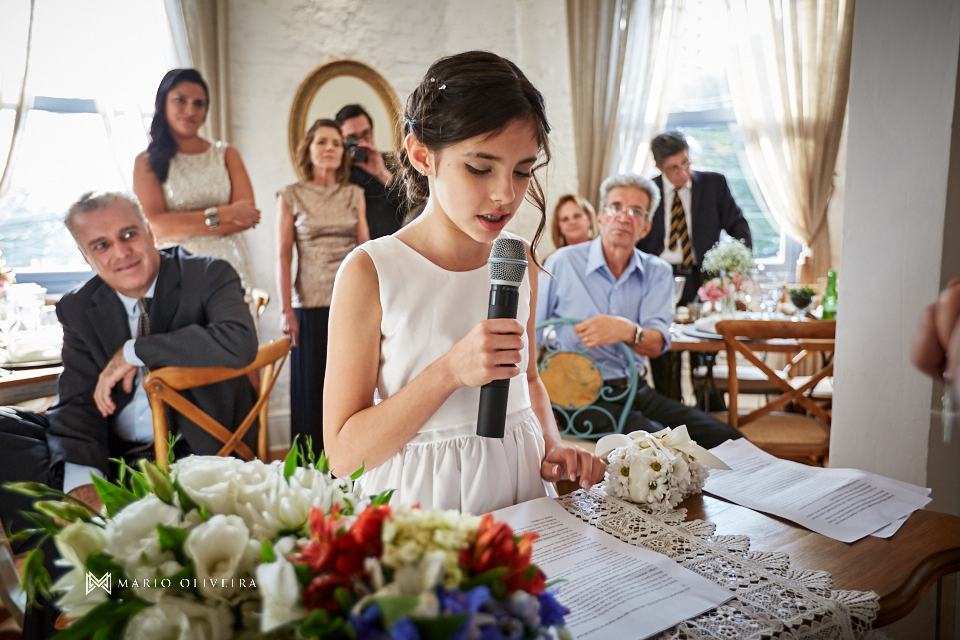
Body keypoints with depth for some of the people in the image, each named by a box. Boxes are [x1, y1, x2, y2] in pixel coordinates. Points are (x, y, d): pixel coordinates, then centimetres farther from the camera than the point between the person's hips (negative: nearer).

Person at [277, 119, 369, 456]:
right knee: (312, 388, 3)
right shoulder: (291, 195, 4)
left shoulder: (355, 194, 10)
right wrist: (286, 310, -6)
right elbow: (283, 256, 0)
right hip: (311, 305, -2)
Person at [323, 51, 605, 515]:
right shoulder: (371, 272, -12)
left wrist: (552, 448, 3)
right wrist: (451, 370, -22)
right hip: (419, 499, -3)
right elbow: (344, 454, -13)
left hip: (520, 487, 4)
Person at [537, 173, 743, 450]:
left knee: (728, 440, -11)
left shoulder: (657, 272, 8)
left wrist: (627, 331, -29)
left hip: (636, 390, 5)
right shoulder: (562, 264, -1)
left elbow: (657, 344, -6)